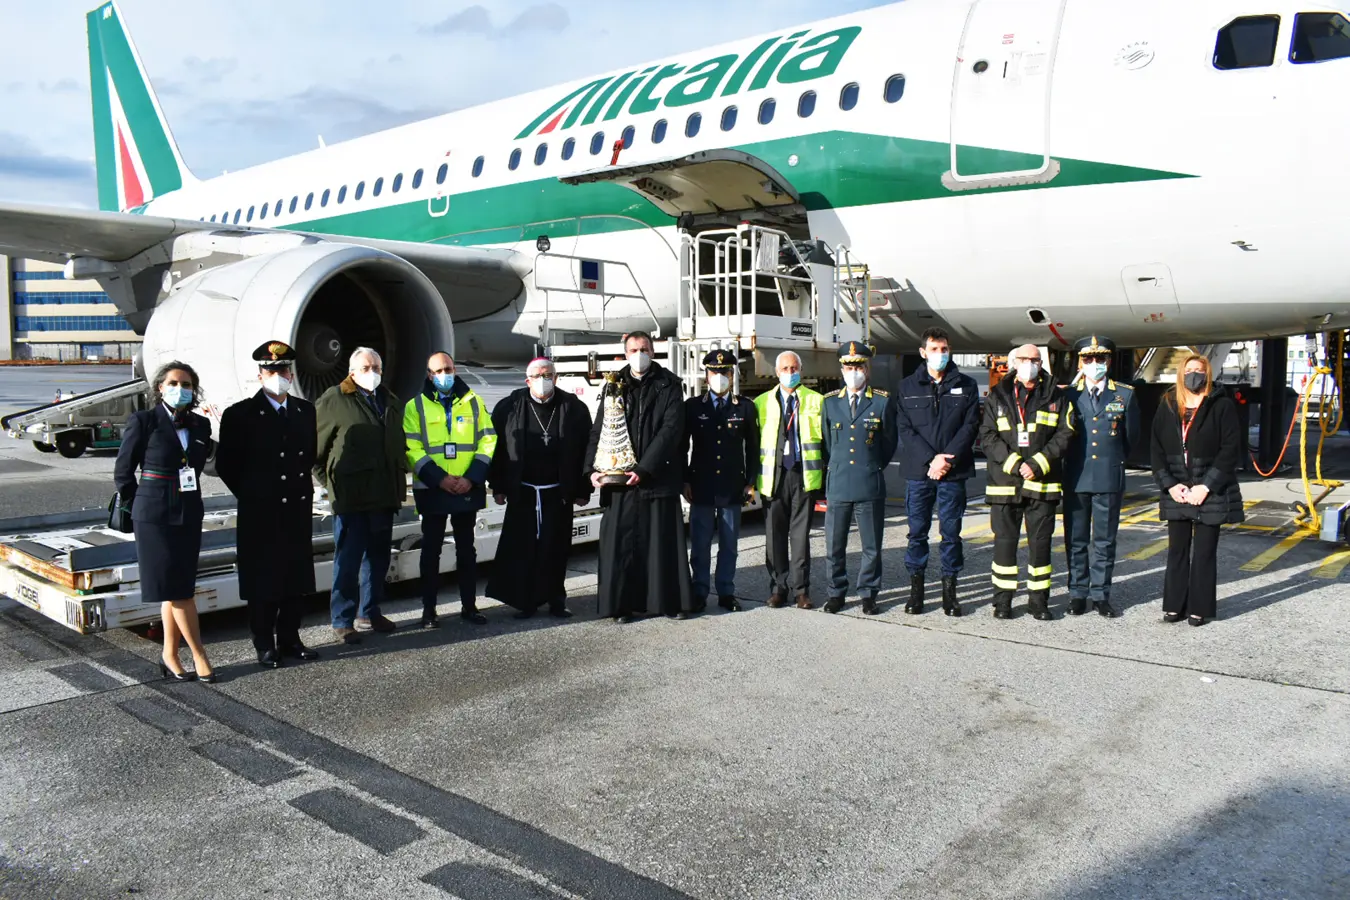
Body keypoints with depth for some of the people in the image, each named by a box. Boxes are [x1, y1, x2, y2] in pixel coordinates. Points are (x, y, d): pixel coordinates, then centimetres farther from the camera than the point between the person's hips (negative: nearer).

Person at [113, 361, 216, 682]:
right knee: (177, 590, -2)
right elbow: (122, 472, -2)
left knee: (177, 589, 9)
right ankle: (199, 656, 7)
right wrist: (139, 508, 1)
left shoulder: (201, 425, 5)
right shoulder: (143, 421, -7)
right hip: (155, 517, -5)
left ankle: (170, 657, 18)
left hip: (190, 516, 5)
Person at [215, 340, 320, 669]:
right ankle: (265, 645, 15)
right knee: (262, 580, 4)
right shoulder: (240, 415, -6)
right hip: (260, 513, -4)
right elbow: (226, 465, -1)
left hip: (299, 510, 4)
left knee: (297, 578, 10)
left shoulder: (306, 410, 8)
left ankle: (289, 639, 23)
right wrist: (251, 494, 1)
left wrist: (301, 487, 11)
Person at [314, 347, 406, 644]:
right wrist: (327, 479, -5)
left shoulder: (390, 401, 15)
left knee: (378, 556, 13)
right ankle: (343, 621, 7)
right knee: (348, 560, -2)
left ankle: (369, 612, 26)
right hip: (351, 495, -6)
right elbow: (315, 443, -3)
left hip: (384, 494, 6)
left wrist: (399, 478, 15)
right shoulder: (334, 400, -4)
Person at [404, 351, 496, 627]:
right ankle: (429, 610, 12)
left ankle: (469, 605, 19)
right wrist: (439, 478, -17)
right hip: (432, 490, -2)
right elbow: (412, 448, -6)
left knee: (466, 549, 10)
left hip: (468, 489, 2)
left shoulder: (474, 402, 7)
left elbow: (487, 441, 2)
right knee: (431, 550, 4)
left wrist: (472, 477, -10)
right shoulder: (416, 406, 2)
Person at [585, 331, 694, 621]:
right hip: (619, 480, 2)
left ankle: (672, 601, 10)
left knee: (663, 542, 1)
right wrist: (593, 468, -7)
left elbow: (671, 430, -8)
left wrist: (644, 469, -16)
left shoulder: (668, 387, 3)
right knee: (621, 543, 2)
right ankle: (622, 604, 10)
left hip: (659, 478, -2)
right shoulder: (615, 387, 12)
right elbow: (598, 431, 8)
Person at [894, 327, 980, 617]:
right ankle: (916, 588, 14)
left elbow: (970, 426, 0)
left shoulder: (966, 386, 7)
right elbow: (904, 429, 0)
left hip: (953, 473, 0)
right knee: (917, 531, 5)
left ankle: (949, 590, 13)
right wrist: (930, 460, -12)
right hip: (917, 471, 0)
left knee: (951, 532, 4)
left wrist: (947, 459, -12)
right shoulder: (908, 387, 7)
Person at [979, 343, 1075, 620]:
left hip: (1042, 483, 0)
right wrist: (1013, 464, -12)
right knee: (1004, 540, 4)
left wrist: (1037, 464, -11)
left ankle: (1039, 600, 15)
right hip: (1004, 482, 0)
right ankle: (1002, 600, 13)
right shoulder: (997, 396, 7)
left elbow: (1064, 434, 0)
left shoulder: (1054, 396, 7)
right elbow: (987, 436, 0)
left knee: (1040, 542, 5)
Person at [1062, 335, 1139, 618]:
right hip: (1076, 478, 0)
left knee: (1105, 541, 6)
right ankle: (1078, 594, 15)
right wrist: (1074, 461, 5)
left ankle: (1100, 595, 14)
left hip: (1110, 478, 0)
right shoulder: (1068, 395, 3)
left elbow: (1131, 436, 13)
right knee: (1075, 541, 6)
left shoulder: (1125, 394, 4)